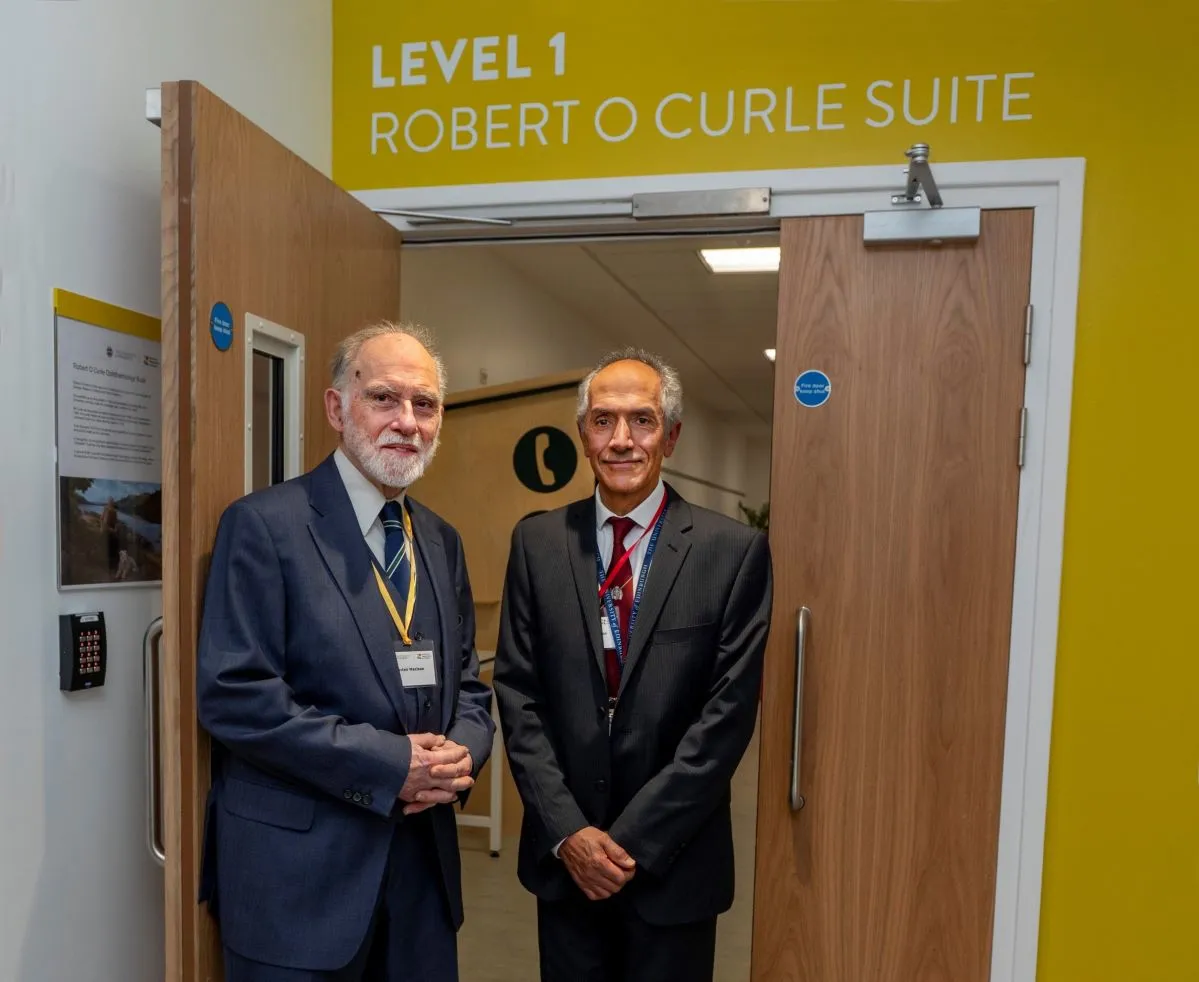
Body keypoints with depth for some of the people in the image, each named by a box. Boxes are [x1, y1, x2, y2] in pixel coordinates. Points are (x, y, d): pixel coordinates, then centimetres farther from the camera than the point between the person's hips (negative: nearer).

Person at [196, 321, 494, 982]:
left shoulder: (442, 542, 8)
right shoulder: (263, 524, -11)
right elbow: (232, 694, -17)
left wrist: (460, 754, -9)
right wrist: (390, 764, -18)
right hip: (297, 872, -5)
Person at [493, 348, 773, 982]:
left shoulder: (735, 551, -10)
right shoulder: (537, 542, -2)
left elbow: (729, 711, -11)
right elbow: (518, 692, -2)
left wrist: (634, 840, -12)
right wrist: (567, 830, -9)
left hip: (675, 862, -2)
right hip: (563, 855, 2)